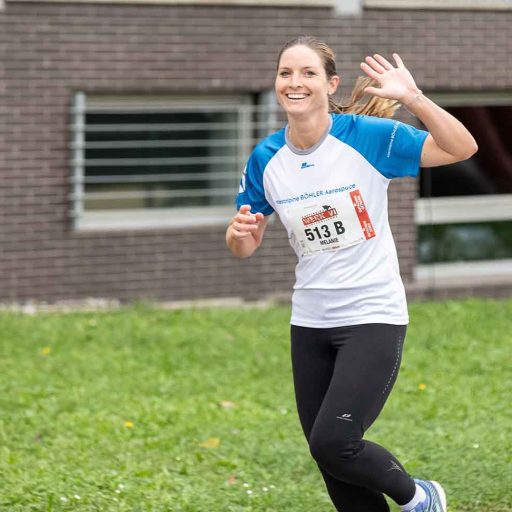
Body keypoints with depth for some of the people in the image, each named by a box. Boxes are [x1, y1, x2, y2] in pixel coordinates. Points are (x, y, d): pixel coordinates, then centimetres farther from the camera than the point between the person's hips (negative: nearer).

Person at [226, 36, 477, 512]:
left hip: (372, 316, -5)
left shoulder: (367, 135, -13)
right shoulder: (265, 159, -1)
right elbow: (244, 246, 8)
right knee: (328, 457, 8)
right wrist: (240, 232, -16)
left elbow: (461, 149, -18)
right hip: (310, 323, 5)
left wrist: (413, 99, -32)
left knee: (333, 442, -17)